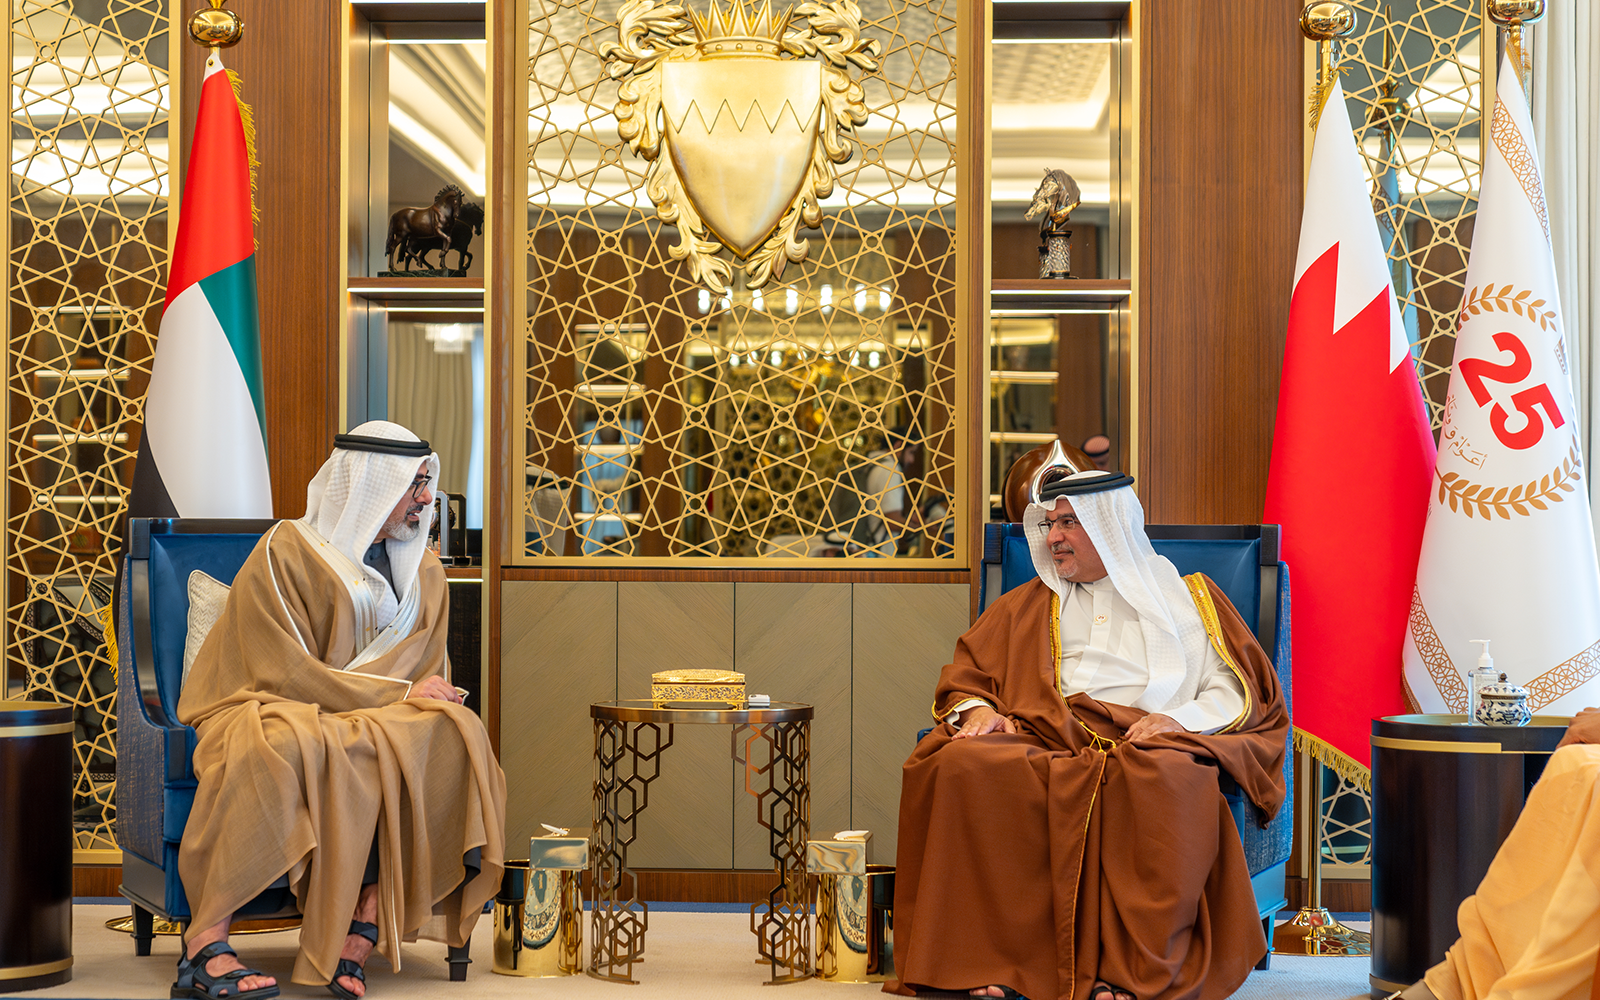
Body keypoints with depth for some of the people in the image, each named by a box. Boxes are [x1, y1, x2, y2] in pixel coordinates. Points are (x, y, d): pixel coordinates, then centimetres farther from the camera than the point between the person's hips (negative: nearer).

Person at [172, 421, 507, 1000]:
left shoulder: (425, 574, 13)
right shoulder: (285, 554, -7)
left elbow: (430, 679, 13)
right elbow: (288, 674, -13)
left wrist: (426, 703, -13)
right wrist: (400, 695, -13)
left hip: (382, 722, 5)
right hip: (269, 711, -5)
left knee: (450, 734, -27)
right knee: (288, 748, -41)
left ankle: (360, 936, -34)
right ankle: (206, 944, -39)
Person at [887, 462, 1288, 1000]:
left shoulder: (1186, 596, 22)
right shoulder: (1027, 606, 30)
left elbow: (1237, 692, 12)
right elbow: (965, 677, 25)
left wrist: (1181, 719, -8)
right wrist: (975, 710, 1)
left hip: (1145, 744, -2)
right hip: (1045, 740, 2)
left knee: (1163, 776, -40)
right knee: (963, 765, -32)